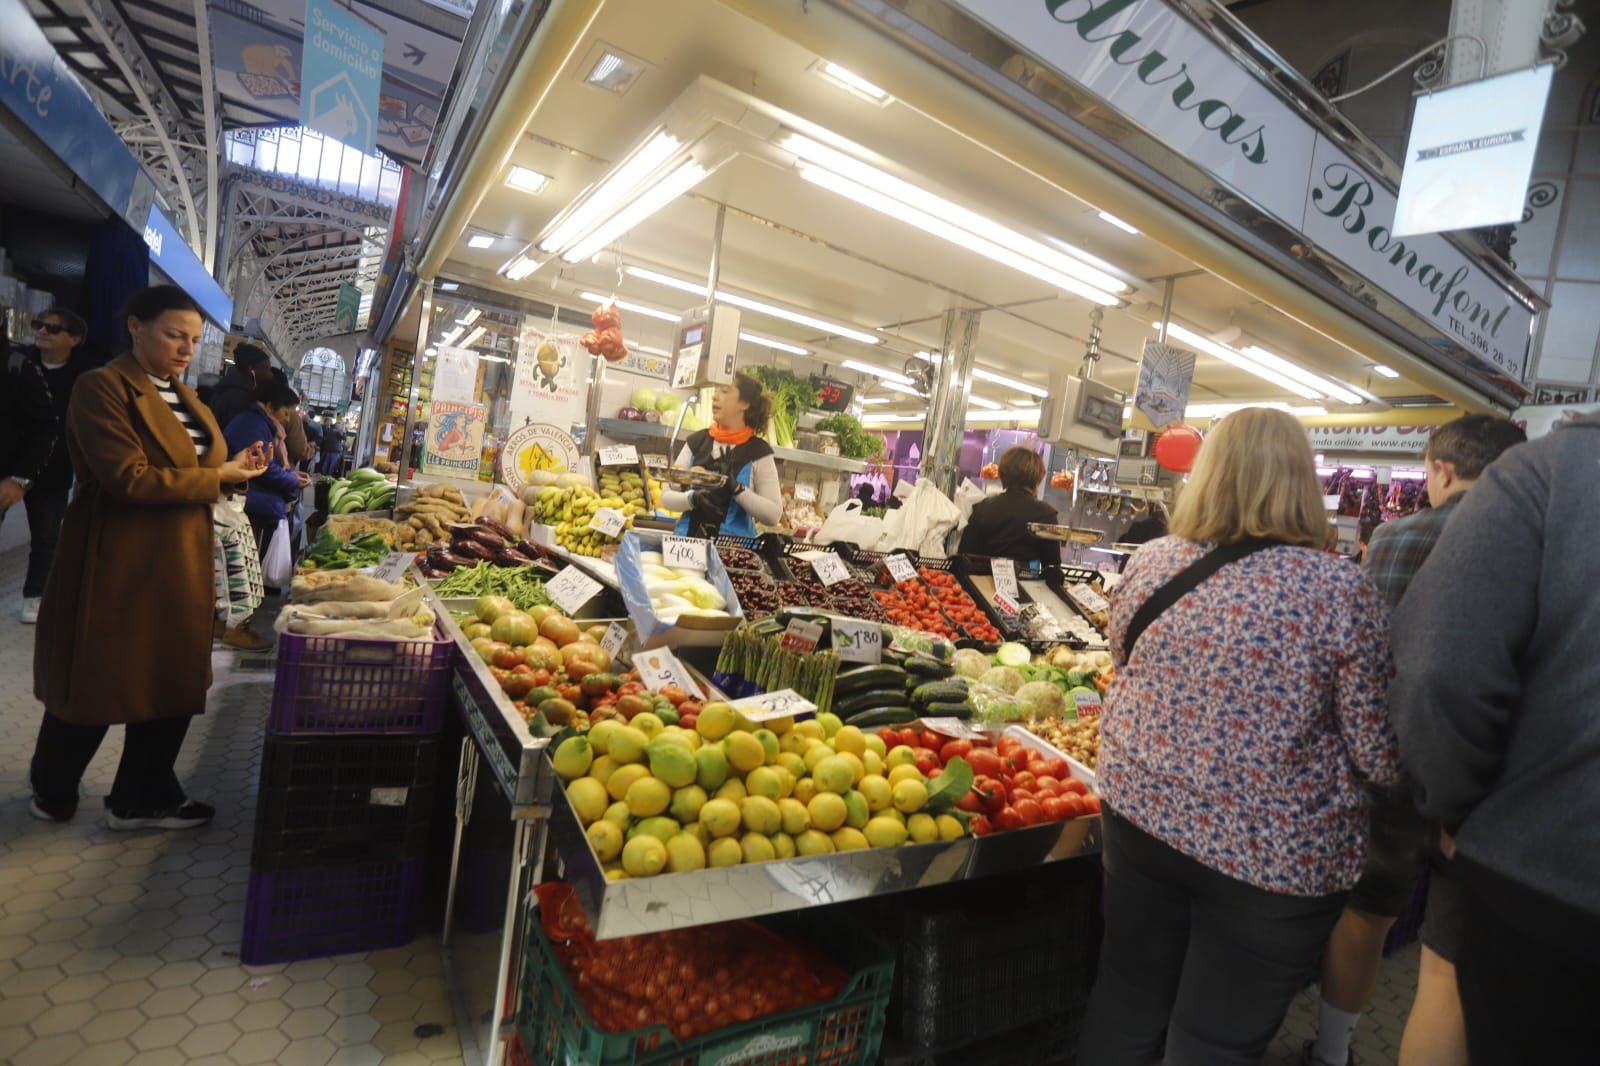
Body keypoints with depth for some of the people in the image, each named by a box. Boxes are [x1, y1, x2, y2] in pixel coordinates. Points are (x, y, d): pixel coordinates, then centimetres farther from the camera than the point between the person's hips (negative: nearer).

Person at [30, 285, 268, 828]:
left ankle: (142, 798, 28)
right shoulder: (102, 387, -13)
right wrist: (218, 476, -18)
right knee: (95, 685, 11)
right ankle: (52, 791, 37)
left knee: (175, 683, 12)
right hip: (117, 567, -7)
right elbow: (129, 478, -22)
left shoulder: (185, 398, 14)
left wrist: (234, 468, -3)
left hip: (181, 568, 7)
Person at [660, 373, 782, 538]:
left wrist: (736, 488, -17)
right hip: (689, 539, 3)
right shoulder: (696, 441, 6)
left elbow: (774, 514, -6)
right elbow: (666, 497, 7)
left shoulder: (758, 451, -3)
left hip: (734, 544, -2)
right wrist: (692, 499, -12)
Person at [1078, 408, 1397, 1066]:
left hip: (1143, 812, 3)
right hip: (1277, 853, -2)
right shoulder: (1343, 591, -16)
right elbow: (1379, 756, -11)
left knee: (1128, 997, 22)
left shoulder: (1148, 564, -6)